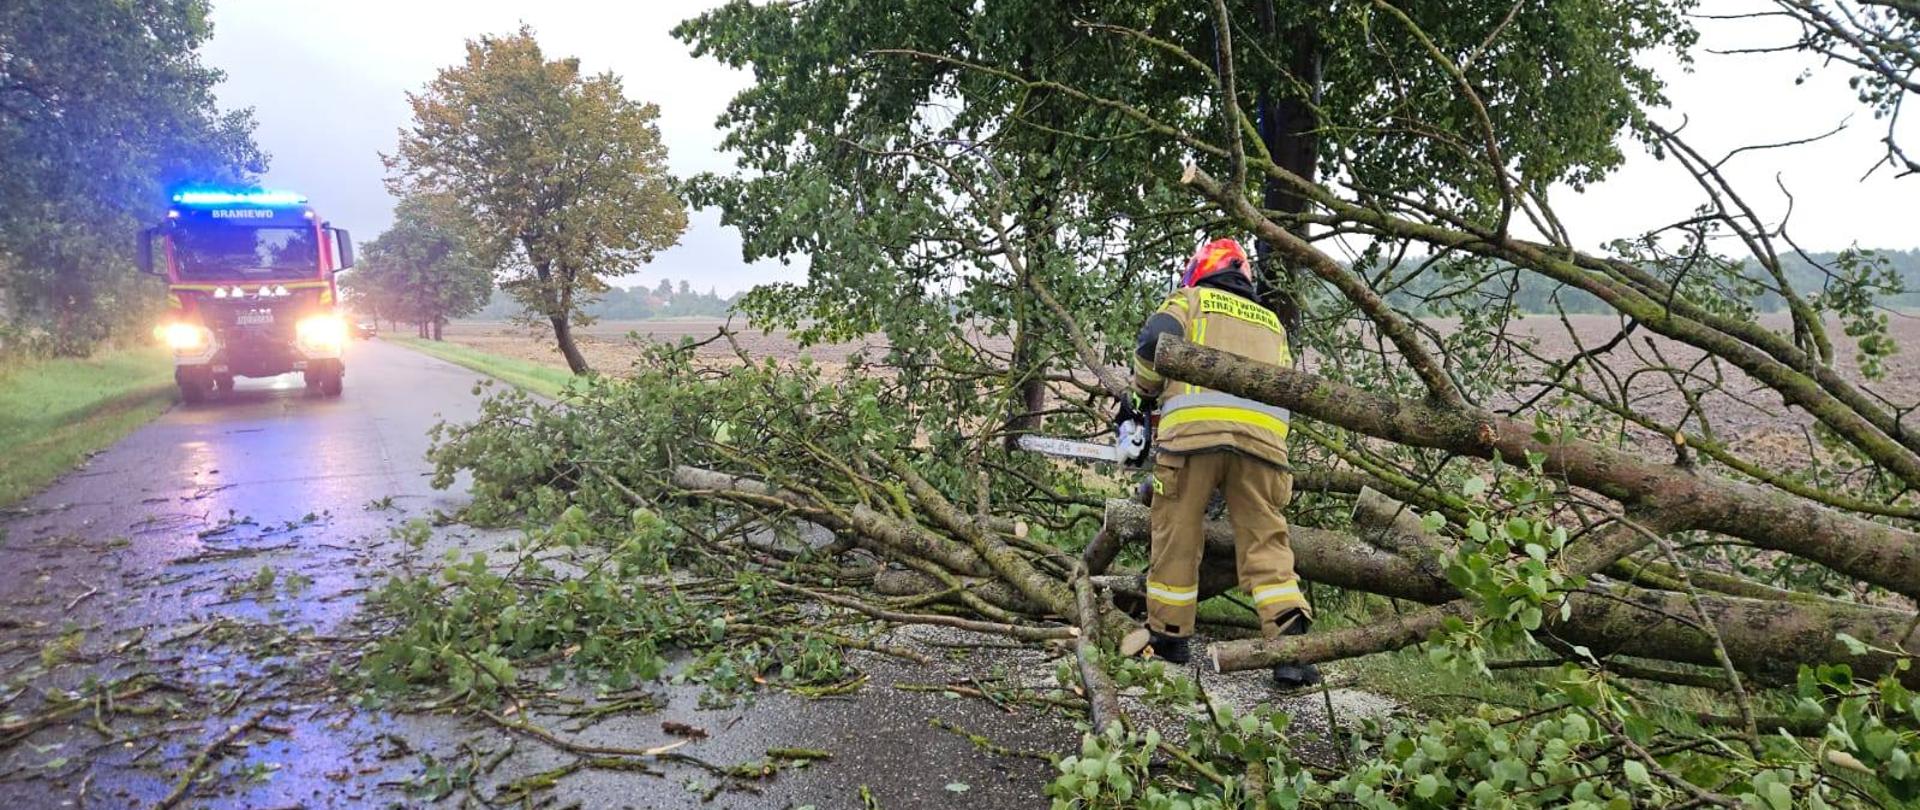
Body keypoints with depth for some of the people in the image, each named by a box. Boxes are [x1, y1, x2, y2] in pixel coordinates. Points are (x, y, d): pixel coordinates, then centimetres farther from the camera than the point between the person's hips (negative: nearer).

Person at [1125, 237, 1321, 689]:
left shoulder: (1191, 300, 20)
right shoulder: (1271, 324, 34)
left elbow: (1155, 342, 1)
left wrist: (1143, 396, 17)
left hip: (1193, 427, -3)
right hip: (1263, 435, 4)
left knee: (1177, 534, 8)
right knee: (1265, 543, 3)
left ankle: (1169, 635, 17)